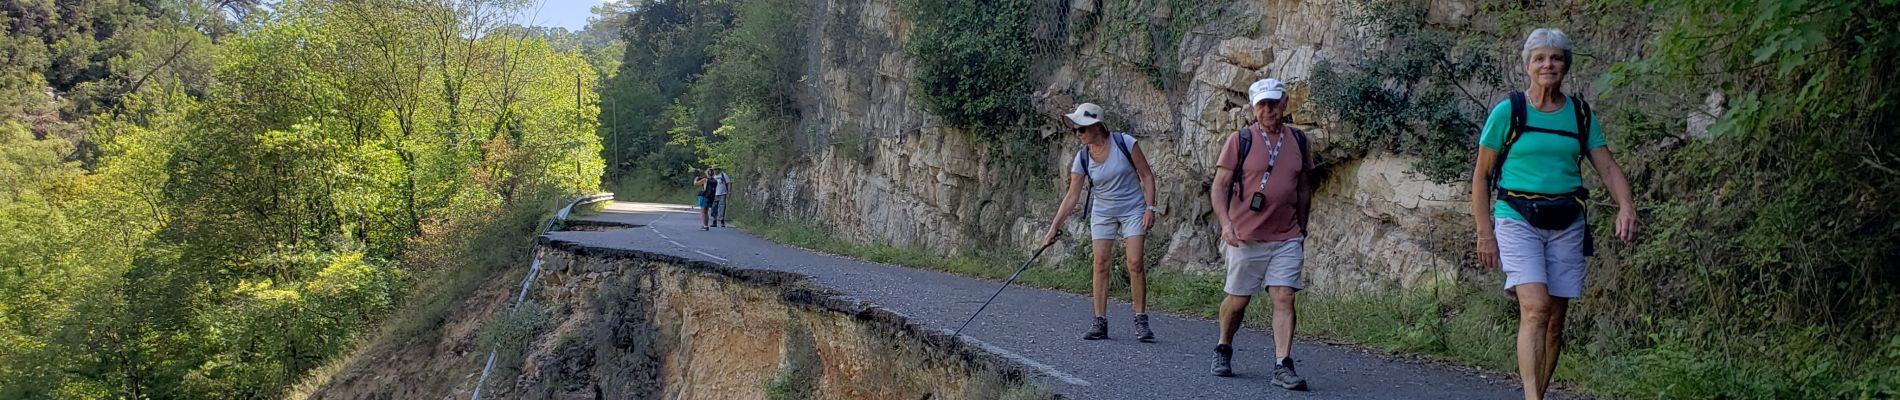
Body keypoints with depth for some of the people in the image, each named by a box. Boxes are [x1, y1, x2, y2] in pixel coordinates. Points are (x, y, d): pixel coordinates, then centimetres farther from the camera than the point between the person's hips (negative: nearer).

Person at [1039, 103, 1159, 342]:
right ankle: (1100, 322, 0)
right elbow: (1072, 196, -2)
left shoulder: (1125, 143, -15)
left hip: (1133, 210, -3)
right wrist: (1054, 228, -4)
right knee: (1101, 264, -4)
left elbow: (1146, 176, -7)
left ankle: (1141, 322, -3)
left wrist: (1150, 208, -13)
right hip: (1102, 213, 3)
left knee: (1135, 263, -11)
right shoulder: (1082, 158, -6)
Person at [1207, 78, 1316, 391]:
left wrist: (1302, 228, 18)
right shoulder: (1240, 141, -3)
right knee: (1238, 299, 9)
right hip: (1245, 237, -2)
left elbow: (1304, 189, 18)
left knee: (1284, 298, -9)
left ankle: (1283, 367, -10)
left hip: (1287, 239, 2)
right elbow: (1219, 187, -5)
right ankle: (1223, 350, 32)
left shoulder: (1298, 141, 8)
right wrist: (1225, 223, -18)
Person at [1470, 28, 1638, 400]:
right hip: (1517, 219, -4)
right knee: (1535, 307, -20)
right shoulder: (1508, 111, -1)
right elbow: (1481, 175, 2)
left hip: (1566, 225, 4)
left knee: (1556, 319, 4)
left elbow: (1608, 167, 4)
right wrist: (1485, 234, -4)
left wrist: (1625, 206, -16)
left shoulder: (1581, 114, 8)